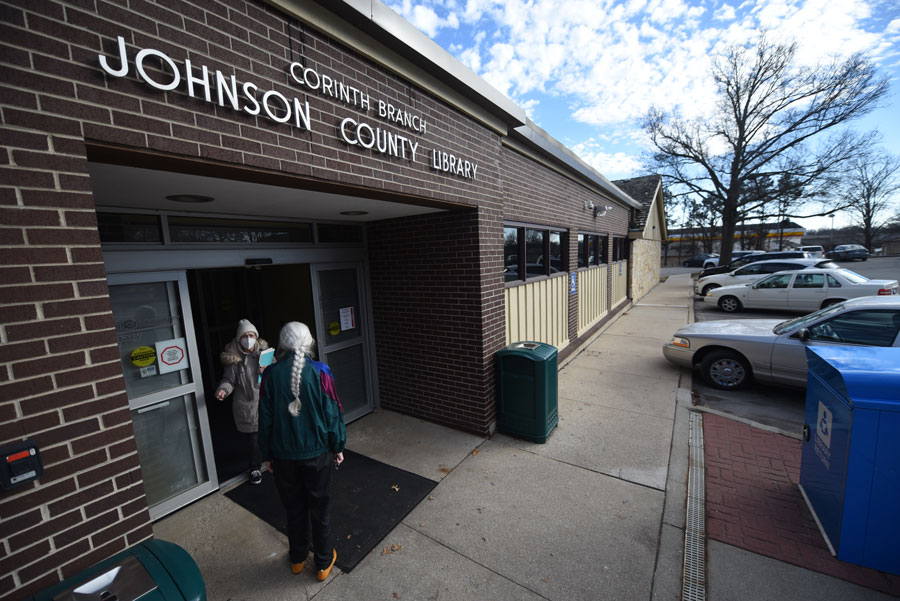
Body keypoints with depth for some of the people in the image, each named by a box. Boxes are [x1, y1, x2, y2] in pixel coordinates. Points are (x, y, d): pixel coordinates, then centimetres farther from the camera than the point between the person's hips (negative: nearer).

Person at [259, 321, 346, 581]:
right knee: (320, 508, 16)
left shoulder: (271, 374, -11)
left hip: (284, 455, 2)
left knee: (294, 508, 23)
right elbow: (332, 414, -11)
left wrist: (268, 455, 11)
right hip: (317, 453, -2)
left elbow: (265, 420, -3)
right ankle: (323, 563, 34)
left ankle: (297, 559, 43)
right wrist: (338, 447, 3)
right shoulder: (319, 372, -17)